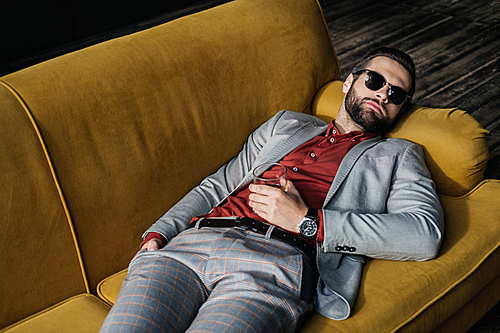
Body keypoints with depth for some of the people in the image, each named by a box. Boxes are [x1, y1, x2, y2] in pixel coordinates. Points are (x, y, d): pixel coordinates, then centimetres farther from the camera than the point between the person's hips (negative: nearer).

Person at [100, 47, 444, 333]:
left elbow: (426, 235, 1)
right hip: (194, 242, 4)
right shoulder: (286, 124, 32)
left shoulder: (397, 155, 21)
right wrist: (158, 233, 12)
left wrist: (307, 221, -6)